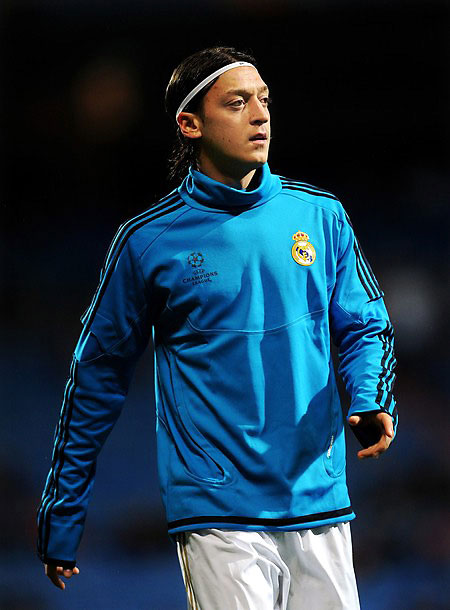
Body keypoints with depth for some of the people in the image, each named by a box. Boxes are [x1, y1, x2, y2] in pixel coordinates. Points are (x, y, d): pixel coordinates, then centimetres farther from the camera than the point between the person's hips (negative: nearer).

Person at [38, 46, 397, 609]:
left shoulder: (320, 216, 7)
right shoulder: (147, 241, -1)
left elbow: (365, 326, 13)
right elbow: (98, 375, 7)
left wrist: (371, 403, -11)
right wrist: (60, 521, 9)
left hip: (320, 502, 3)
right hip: (216, 515, -3)